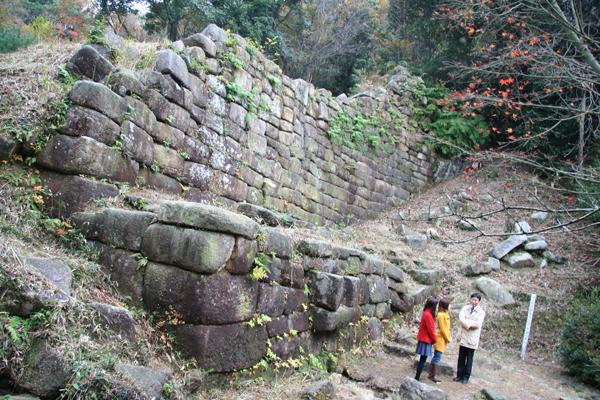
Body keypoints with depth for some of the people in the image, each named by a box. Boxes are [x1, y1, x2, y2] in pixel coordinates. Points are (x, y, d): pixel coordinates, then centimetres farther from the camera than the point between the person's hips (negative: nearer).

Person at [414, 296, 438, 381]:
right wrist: (434, 340, -4)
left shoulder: (426, 313, 9)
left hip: (423, 339, 9)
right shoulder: (428, 315, -20)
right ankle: (417, 378, -1)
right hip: (426, 340, -9)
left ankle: (417, 377, 19)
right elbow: (431, 330, -18)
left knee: (422, 359, 14)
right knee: (423, 359, -5)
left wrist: (433, 339, 15)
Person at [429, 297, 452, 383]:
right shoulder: (441, 315, -17)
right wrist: (448, 338, -8)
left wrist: (449, 337, 7)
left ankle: (431, 375, 20)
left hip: (443, 339, 9)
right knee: (437, 357, -4)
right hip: (440, 338, -9)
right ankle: (432, 376, 2)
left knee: (436, 357, 13)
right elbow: (442, 329, -15)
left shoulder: (445, 313, 10)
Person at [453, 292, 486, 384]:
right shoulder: (465, 308, 5)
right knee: (461, 358, 9)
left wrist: (466, 323, -12)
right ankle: (459, 375, 18)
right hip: (463, 337, 2)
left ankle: (466, 377, 14)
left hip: (472, 339, -2)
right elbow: (461, 319, -11)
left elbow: (478, 325, -15)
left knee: (469, 359, 6)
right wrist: (471, 324, -20)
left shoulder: (481, 312, -2)